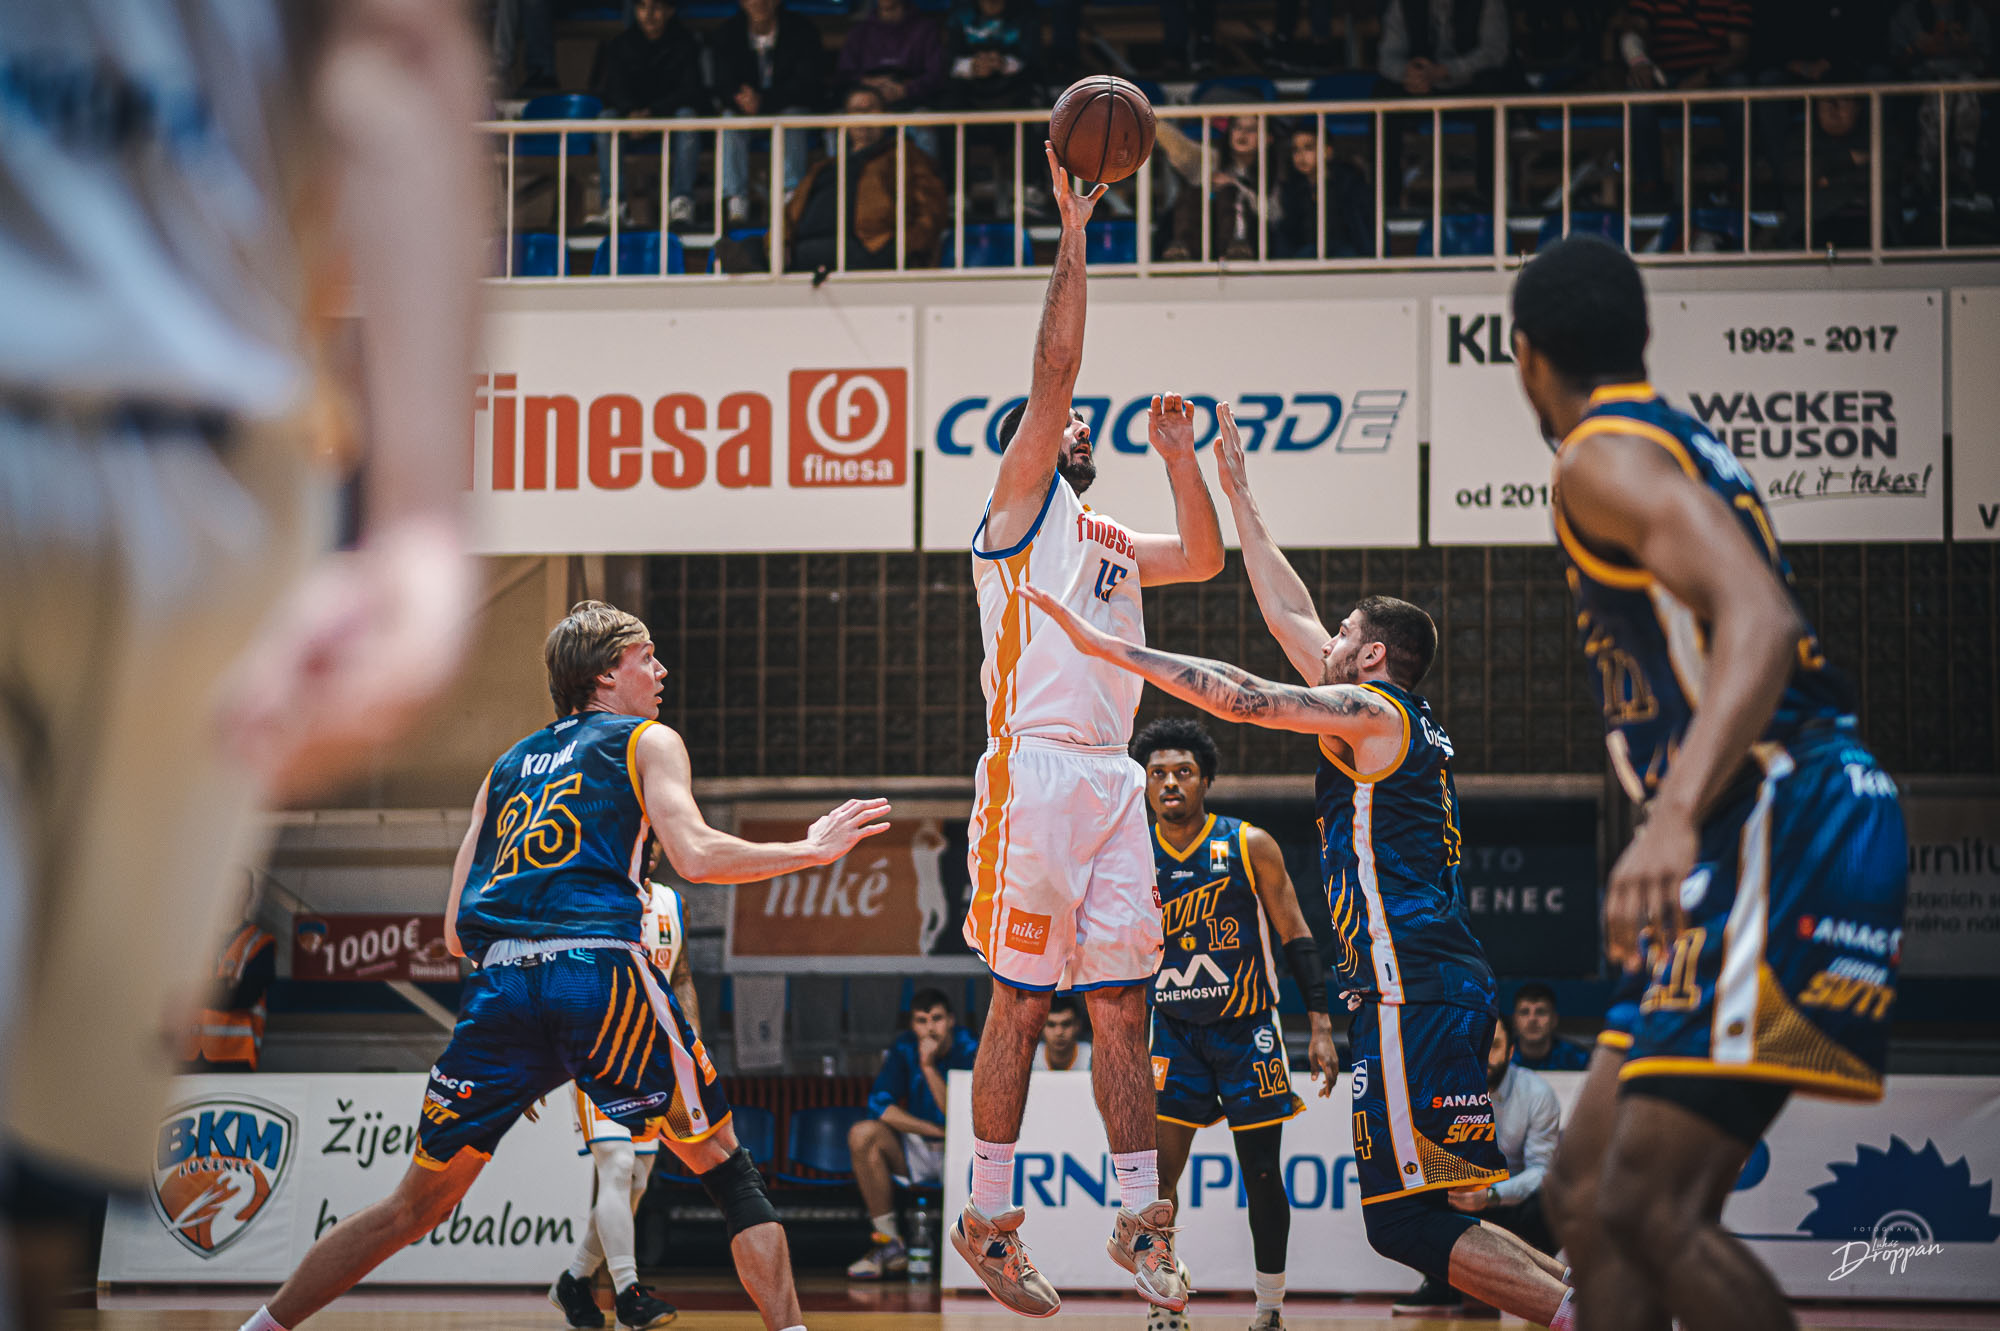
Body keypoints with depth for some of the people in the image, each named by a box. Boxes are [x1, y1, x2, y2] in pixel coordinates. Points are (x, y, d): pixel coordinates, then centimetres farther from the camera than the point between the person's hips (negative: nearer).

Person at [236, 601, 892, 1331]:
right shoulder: (648, 742, 15)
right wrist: (811, 849, 7)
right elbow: (696, 855, -3)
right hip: (601, 974, -4)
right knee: (726, 1168, 7)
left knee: (416, 1204, 15)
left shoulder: (506, 767, 28)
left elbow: (456, 930, 23)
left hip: (499, 987, 4)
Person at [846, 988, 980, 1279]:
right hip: (915, 1151, 3)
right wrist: (933, 1130, -16)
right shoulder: (904, 1049, -1)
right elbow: (879, 1105, -10)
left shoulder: (970, 1051, -11)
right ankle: (890, 1242, -19)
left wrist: (929, 1068, -25)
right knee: (863, 1134, -24)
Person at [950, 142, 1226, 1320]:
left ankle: (1141, 1219, 7)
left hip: (1113, 780, 7)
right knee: (1022, 1003, -5)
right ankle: (992, 1220, 0)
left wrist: (1180, 456, 16)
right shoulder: (1019, 504, 4)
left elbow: (1207, 559, 22)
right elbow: (1056, 364, -4)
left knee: (1122, 1006, 5)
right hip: (1035, 769, -7)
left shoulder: (1110, 541, 25)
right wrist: (1074, 230, -4)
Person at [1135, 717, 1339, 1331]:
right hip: (1175, 1029, 1)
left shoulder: (1250, 846, -8)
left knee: (1262, 1175, 3)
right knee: (1155, 1171, -11)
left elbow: (1295, 937, -5)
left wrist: (1320, 1026, -10)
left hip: (1247, 1028, -1)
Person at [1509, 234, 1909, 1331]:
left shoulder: (1605, 459, -8)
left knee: (1651, 1213, -18)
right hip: (1773, 837, 10)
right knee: (1592, 1201, 11)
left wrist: (1677, 817, -37)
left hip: (1780, 830, -10)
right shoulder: (1689, 448, 22)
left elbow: (1758, 622, -24)